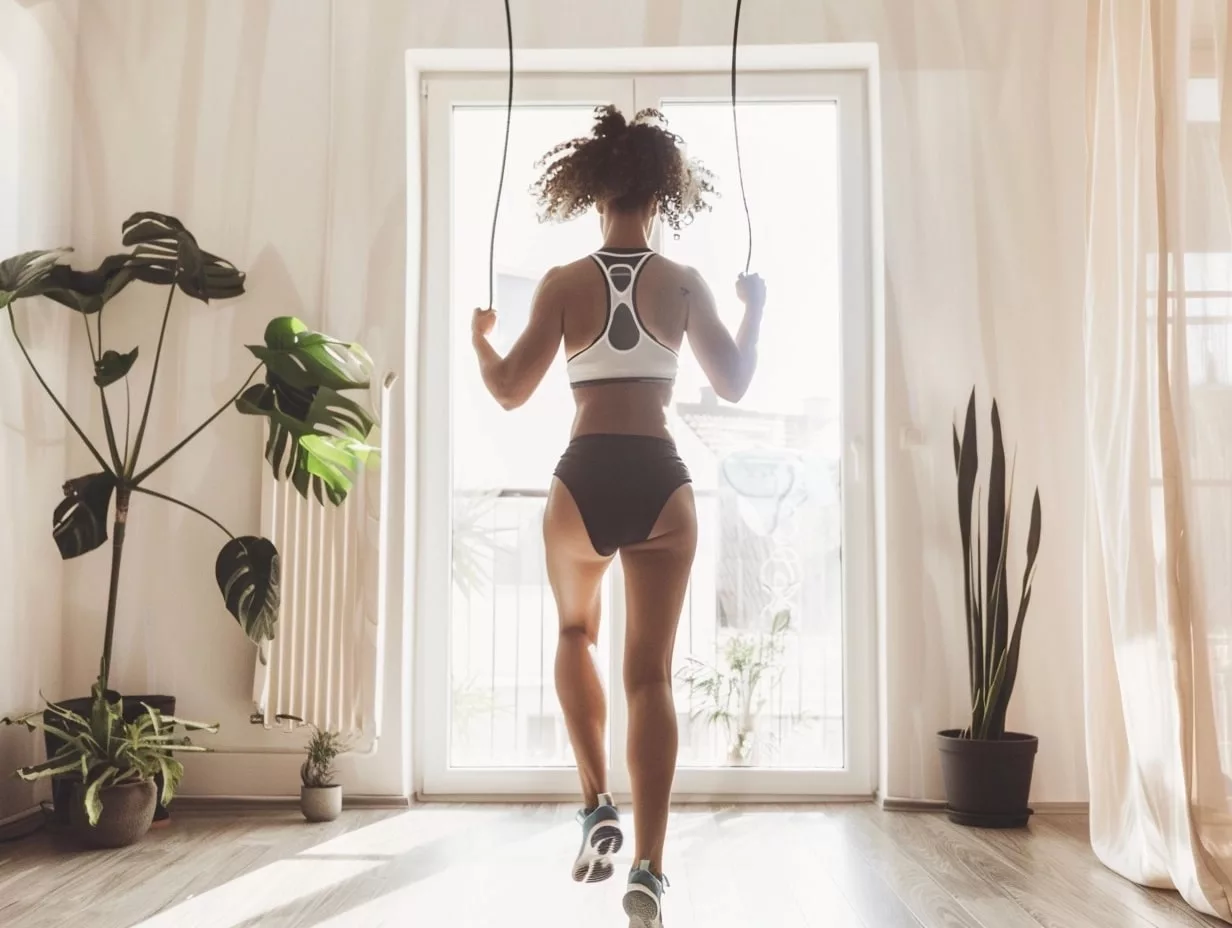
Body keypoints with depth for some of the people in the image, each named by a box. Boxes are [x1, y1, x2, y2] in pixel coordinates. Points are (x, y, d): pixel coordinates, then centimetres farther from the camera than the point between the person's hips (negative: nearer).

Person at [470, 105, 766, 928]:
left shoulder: (565, 283, 0)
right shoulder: (684, 283, 2)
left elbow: (510, 391, 0)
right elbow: (734, 386, 6)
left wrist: (478, 336, 19)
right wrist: (756, 310, 22)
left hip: (583, 482, 0)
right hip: (661, 484, 0)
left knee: (576, 632, 27)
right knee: (651, 673, 5)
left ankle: (596, 806, 18)